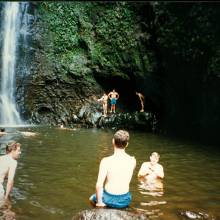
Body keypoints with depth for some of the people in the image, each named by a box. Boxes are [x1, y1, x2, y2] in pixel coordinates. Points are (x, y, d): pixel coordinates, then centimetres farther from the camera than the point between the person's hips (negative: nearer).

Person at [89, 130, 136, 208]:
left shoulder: (106, 161, -21)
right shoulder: (132, 161, -10)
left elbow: (99, 185, -22)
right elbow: (128, 180, 5)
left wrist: (99, 202, -10)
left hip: (109, 200, -3)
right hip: (125, 200, 3)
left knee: (92, 198, 31)